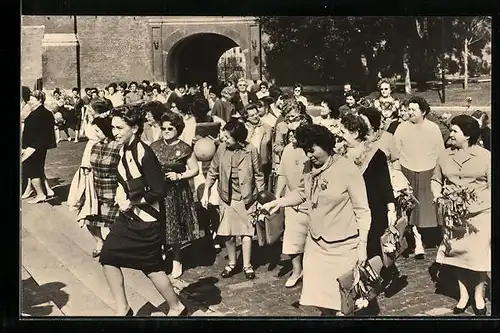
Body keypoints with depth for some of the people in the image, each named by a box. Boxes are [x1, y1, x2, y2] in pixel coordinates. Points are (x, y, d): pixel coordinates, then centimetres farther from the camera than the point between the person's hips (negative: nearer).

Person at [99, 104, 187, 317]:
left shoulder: (144, 154, -23)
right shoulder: (124, 150, 3)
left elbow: (159, 191, -21)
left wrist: (132, 202, -16)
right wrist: (121, 196, -3)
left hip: (147, 219, -8)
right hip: (129, 216, 8)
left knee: (151, 266, 5)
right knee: (108, 257, 7)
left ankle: (176, 308, 26)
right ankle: (122, 310, 20)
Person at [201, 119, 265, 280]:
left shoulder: (251, 150, -12)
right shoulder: (222, 148, -7)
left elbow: (258, 175, -3)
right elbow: (213, 171, 2)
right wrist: (205, 192, -2)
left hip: (246, 198, -2)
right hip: (227, 197, 2)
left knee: (246, 231, 1)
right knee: (228, 233, 6)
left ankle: (247, 265, 14)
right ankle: (232, 263, 24)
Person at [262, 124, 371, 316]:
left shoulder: (348, 170, -17)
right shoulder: (309, 168, 1)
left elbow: (362, 210, -13)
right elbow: (301, 193, 18)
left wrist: (362, 246, -15)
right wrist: (278, 202, 2)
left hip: (343, 246, -6)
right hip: (316, 243, 6)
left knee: (342, 297, 5)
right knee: (318, 293, 12)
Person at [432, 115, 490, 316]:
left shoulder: (485, 156, -5)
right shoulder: (444, 156, 5)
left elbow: (491, 186, -5)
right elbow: (436, 180, 15)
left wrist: (476, 203, -17)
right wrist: (437, 195, -4)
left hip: (479, 214, -3)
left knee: (479, 253, 1)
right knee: (456, 251, 8)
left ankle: (478, 295, 22)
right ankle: (463, 295, 25)